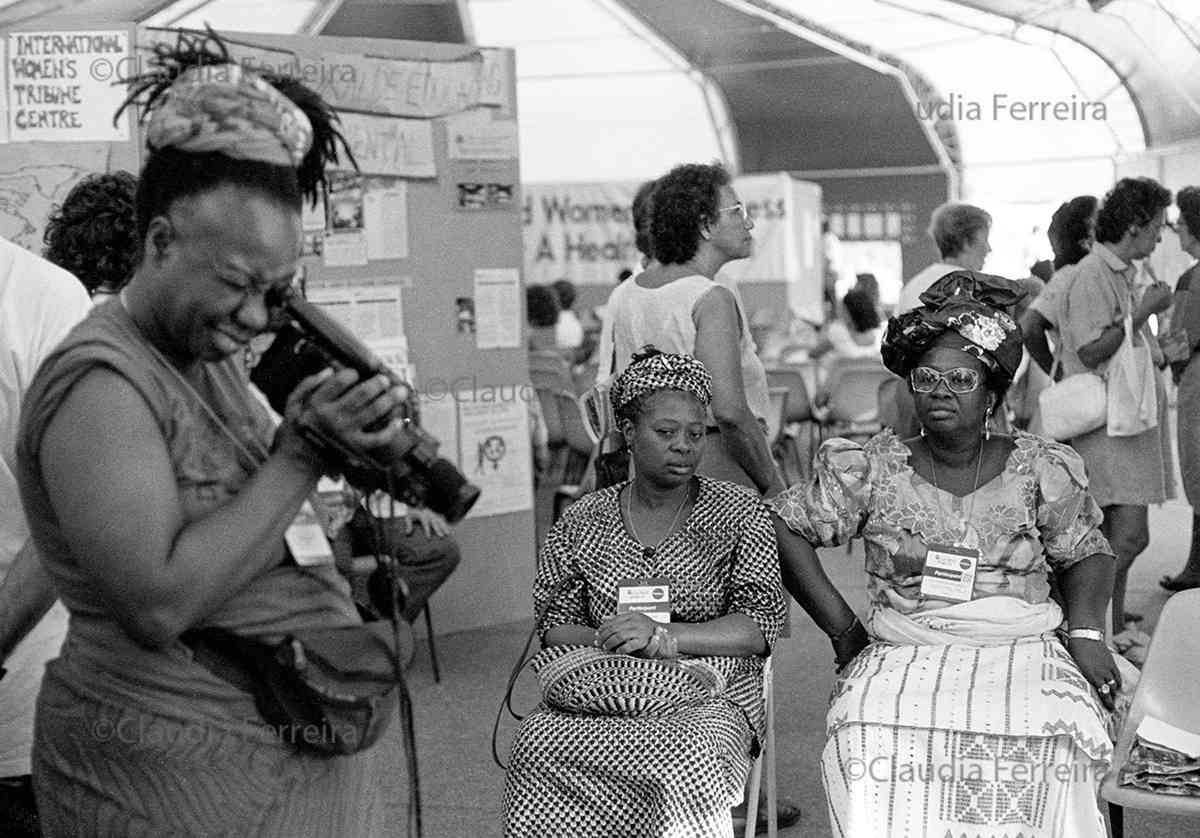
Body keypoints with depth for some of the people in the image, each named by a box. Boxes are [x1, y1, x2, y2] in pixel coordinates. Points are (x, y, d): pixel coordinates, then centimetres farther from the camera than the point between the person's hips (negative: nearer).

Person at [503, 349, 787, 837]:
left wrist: (663, 637, -17)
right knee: (536, 743, -31)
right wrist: (601, 640, -14)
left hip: (709, 695, -2)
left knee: (683, 758, -37)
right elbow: (554, 627, 9)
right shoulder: (583, 521, 12)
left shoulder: (739, 513, 6)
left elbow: (761, 626, -3)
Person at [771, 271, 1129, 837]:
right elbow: (785, 526, 11)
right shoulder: (873, 471, 8)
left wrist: (1086, 631, 3)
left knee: (1049, 735, -33)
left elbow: (1085, 553, 22)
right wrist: (842, 628, 5)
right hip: (903, 656, 0)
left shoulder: (1040, 471, 11)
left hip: (1020, 650, 1)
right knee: (865, 732, -35)